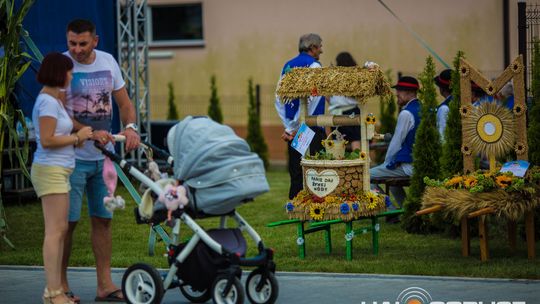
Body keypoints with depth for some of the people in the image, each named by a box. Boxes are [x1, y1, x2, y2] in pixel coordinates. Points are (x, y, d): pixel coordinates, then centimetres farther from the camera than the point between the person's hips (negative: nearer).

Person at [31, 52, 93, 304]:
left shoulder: (53, 99, 17)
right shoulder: (48, 102, -15)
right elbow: (46, 140, -21)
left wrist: (78, 137, 10)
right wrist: (77, 137, -11)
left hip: (58, 171, 11)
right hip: (50, 170, -11)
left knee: (60, 230, 11)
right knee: (55, 231, -10)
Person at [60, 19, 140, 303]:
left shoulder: (108, 62, 6)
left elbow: (124, 102, 12)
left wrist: (130, 127, -8)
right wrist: (91, 133, -28)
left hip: (103, 156, 5)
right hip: (73, 156, -5)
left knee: (102, 219, 8)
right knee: (67, 221, -5)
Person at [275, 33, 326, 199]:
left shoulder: (287, 66, 13)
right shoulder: (313, 65, -8)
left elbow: (279, 99, 11)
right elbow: (309, 99, -17)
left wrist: (288, 126, 6)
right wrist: (294, 128, -12)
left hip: (293, 130, 7)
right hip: (311, 129, -7)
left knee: (295, 173, 10)